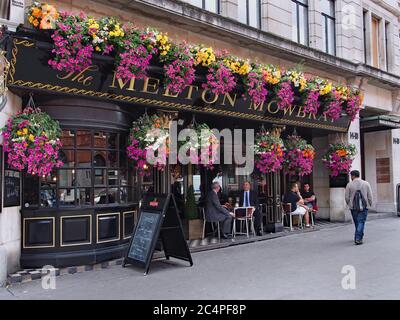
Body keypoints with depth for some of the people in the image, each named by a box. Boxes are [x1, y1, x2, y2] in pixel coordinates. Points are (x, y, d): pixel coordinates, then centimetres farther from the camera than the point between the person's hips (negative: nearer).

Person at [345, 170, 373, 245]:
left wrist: (349, 204, 14)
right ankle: (358, 238, -9)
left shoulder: (349, 185, -4)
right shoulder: (366, 184, 0)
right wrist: (369, 205, 12)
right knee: (361, 222, -1)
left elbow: (347, 197, -2)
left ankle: (357, 238, 24)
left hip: (353, 207, 1)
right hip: (364, 206, 0)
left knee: (357, 222, 14)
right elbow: (370, 196, 0)